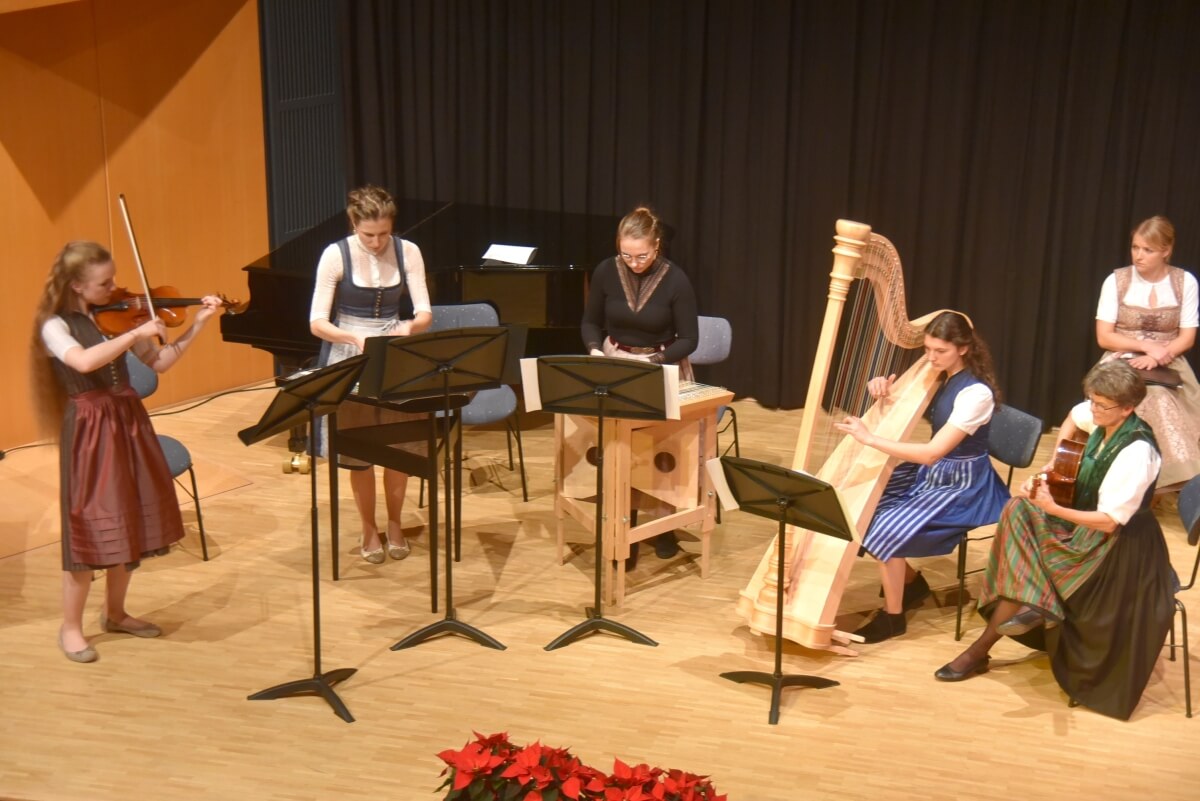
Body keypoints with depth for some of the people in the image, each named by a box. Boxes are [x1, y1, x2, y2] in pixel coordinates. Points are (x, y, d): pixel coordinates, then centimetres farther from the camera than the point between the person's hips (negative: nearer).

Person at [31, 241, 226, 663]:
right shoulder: (55, 326, -10)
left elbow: (159, 362, 7)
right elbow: (84, 362, -31)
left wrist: (197, 325, -2)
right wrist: (137, 332, -27)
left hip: (129, 421, 6)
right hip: (91, 430, -6)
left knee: (130, 524, 13)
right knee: (90, 529, -3)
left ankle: (115, 613, 30)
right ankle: (71, 627, 14)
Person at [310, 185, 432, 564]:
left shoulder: (408, 252, -7)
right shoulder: (336, 255, -14)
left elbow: (425, 313, -9)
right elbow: (317, 322, -17)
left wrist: (409, 327, -32)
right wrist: (356, 338, -34)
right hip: (348, 359, -2)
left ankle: (394, 523, 24)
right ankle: (369, 529, 21)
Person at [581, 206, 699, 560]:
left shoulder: (676, 280, -14)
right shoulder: (606, 272, -6)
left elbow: (688, 339, -10)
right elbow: (591, 322, 6)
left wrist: (654, 363, -24)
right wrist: (595, 350, -14)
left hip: (663, 368, -1)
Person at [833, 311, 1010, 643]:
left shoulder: (976, 393, -25)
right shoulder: (937, 376, -1)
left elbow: (931, 453, -31)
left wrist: (869, 438, -33)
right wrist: (884, 388, -12)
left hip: (962, 487, -9)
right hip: (932, 473, 9)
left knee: (888, 529, -21)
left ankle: (892, 616, -2)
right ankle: (911, 582, 18)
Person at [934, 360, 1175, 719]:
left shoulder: (1136, 452, -28)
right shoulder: (1101, 417, -6)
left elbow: (1109, 522, -27)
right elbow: (1073, 418, 21)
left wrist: (1053, 508, -35)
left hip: (1119, 544, -8)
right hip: (1085, 518, 8)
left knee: (1022, 558, -20)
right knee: (1019, 510, -16)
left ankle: (982, 647, -8)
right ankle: (1030, 604, -15)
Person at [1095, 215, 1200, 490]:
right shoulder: (1116, 280, -4)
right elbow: (1104, 337, -5)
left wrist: (1157, 356, -18)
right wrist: (1146, 346, -17)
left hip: (1168, 366, 2)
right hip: (1123, 364, -1)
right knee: (1158, 403, -30)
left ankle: (1176, 477, -15)